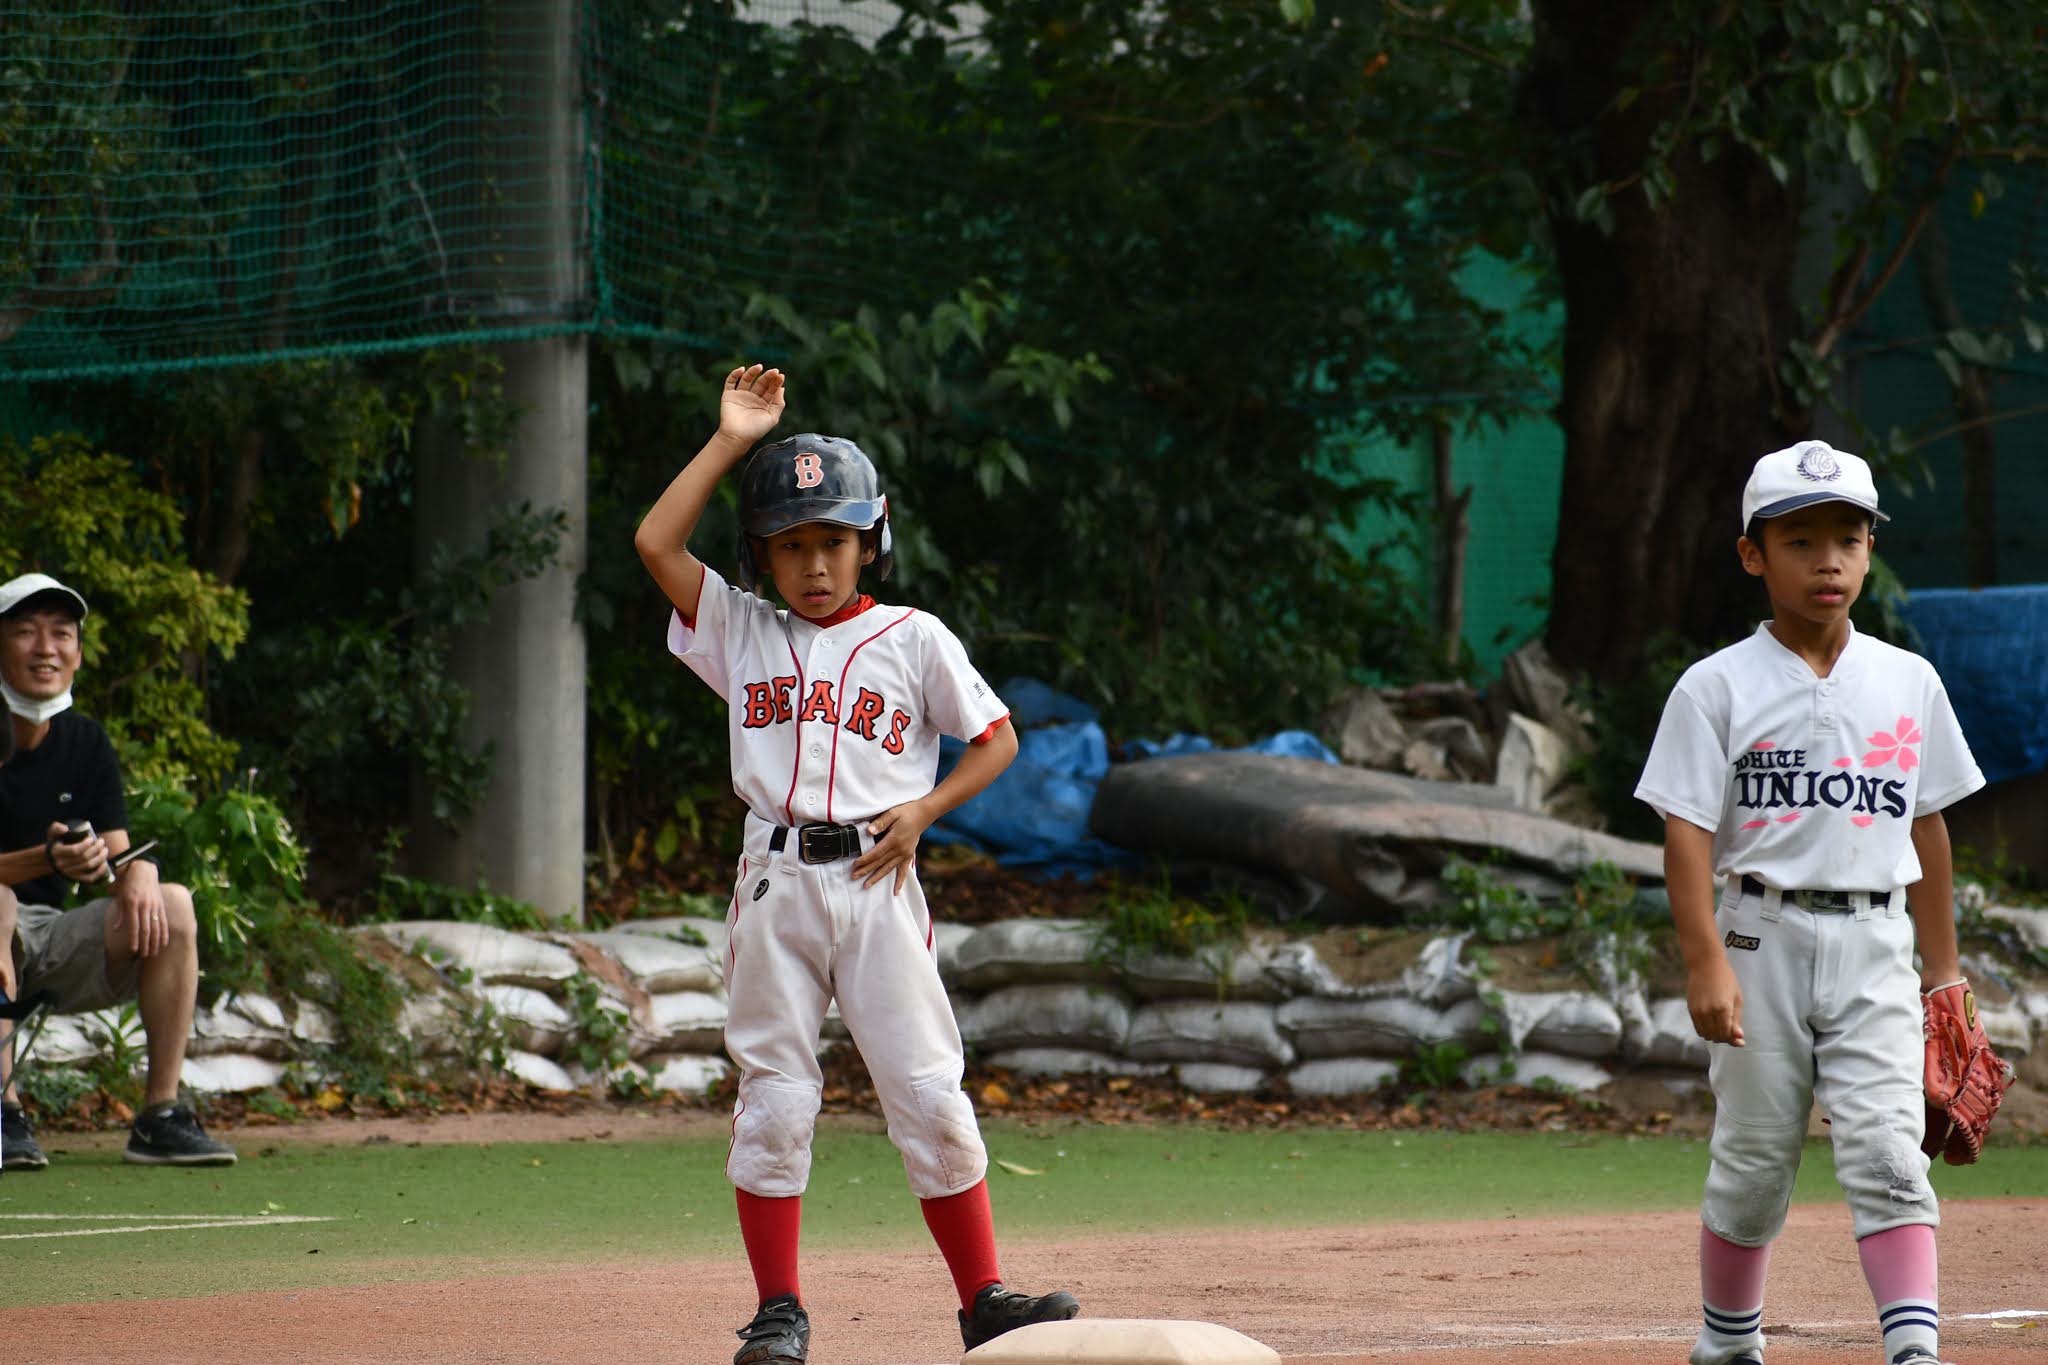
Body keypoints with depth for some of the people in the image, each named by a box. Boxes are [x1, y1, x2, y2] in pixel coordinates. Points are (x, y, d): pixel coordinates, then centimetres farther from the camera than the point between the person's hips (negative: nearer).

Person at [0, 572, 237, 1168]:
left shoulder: (86, 744, 8)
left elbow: (118, 853, 3)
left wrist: (137, 877, -23)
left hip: (48, 950, 5)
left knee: (172, 904, -14)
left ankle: (159, 1115, -14)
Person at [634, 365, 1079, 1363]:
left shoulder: (911, 638, 8)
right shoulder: (741, 632, 11)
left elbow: (996, 738, 11)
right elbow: (656, 543, 0)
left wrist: (923, 809, -4)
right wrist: (730, 439, 2)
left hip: (876, 880, -1)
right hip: (776, 881, 1)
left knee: (929, 1096, -5)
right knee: (771, 1101, 0)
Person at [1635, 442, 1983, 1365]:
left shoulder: (1908, 683, 9)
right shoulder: (1718, 688, -2)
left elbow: (1927, 830, 14)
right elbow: (1688, 834, -7)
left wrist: (1943, 970, 15)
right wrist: (1707, 964, -16)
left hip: (1876, 946, 2)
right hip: (1764, 941, -2)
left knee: (1887, 1150, -12)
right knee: (1753, 1159, 6)